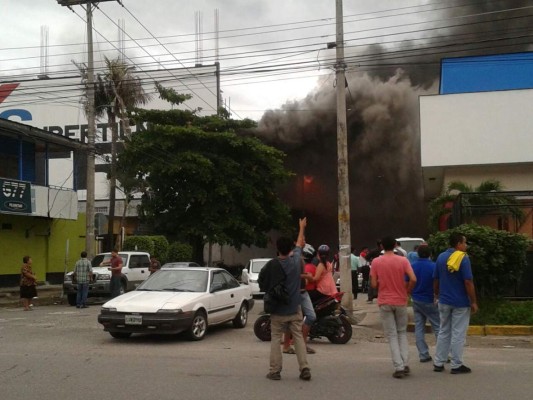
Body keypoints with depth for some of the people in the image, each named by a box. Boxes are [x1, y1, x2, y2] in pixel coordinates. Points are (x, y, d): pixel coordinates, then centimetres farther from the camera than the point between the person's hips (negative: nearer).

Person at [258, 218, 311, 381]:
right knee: (298, 338, 6)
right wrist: (302, 227, 29)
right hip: (294, 308, 2)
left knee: (275, 339, 4)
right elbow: (300, 243, 14)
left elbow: (261, 281, -1)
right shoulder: (295, 260, -4)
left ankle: (275, 371, 2)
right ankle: (304, 369, 0)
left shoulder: (271, 265, -11)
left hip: (277, 309, -2)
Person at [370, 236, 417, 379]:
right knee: (402, 332, 18)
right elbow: (413, 279, -14)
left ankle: (399, 367, -3)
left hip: (384, 302, -1)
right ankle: (405, 364, 8)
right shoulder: (403, 260, -5)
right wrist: (407, 291, 3)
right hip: (401, 301, 1)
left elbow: (374, 284, -7)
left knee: (392, 335, 5)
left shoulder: (376, 262, -6)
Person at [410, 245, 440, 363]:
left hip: (416, 301, 4)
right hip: (429, 301, -4)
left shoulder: (412, 266, 1)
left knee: (419, 328, 7)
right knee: (438, 327, 3)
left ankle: (423, 355, 6)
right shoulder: (433, 266, -12)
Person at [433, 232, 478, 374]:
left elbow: (435, 281, 8)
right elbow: (468, 282, -17)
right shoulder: (463, 258, -14)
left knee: (443, 332, 14)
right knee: (458, 334, 2)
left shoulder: (441, 257, 5)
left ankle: (438, 363, 16)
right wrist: (473, 302, -10)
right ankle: (456, 365, 7)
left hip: (444, 301, 6)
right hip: (461, 302, -6)